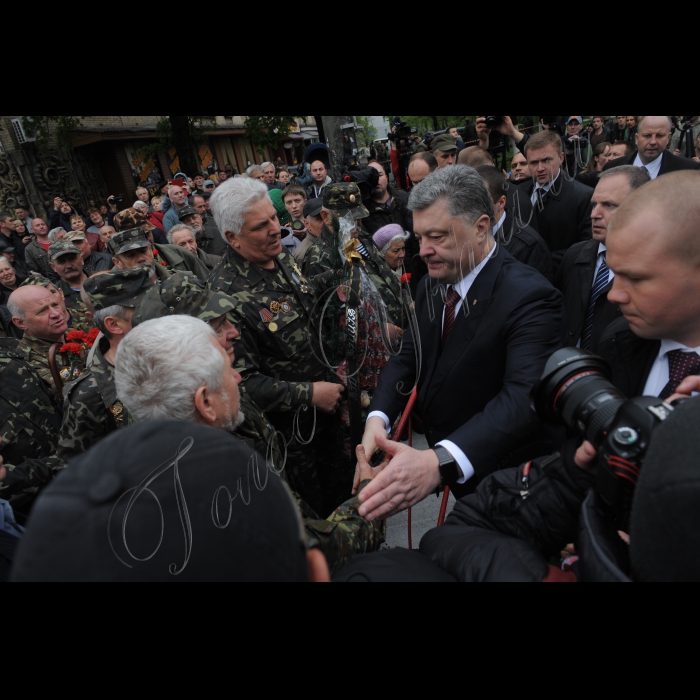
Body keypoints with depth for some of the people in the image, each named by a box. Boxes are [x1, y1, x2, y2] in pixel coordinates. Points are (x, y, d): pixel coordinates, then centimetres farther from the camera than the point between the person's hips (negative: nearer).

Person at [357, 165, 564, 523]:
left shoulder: (529, 296, -26)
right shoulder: (433, 285, -2)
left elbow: (525, 397, -38)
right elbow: (408, 356, -1)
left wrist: (440, 463, -53)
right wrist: (378, 417, -20)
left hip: (500, 479, -6)